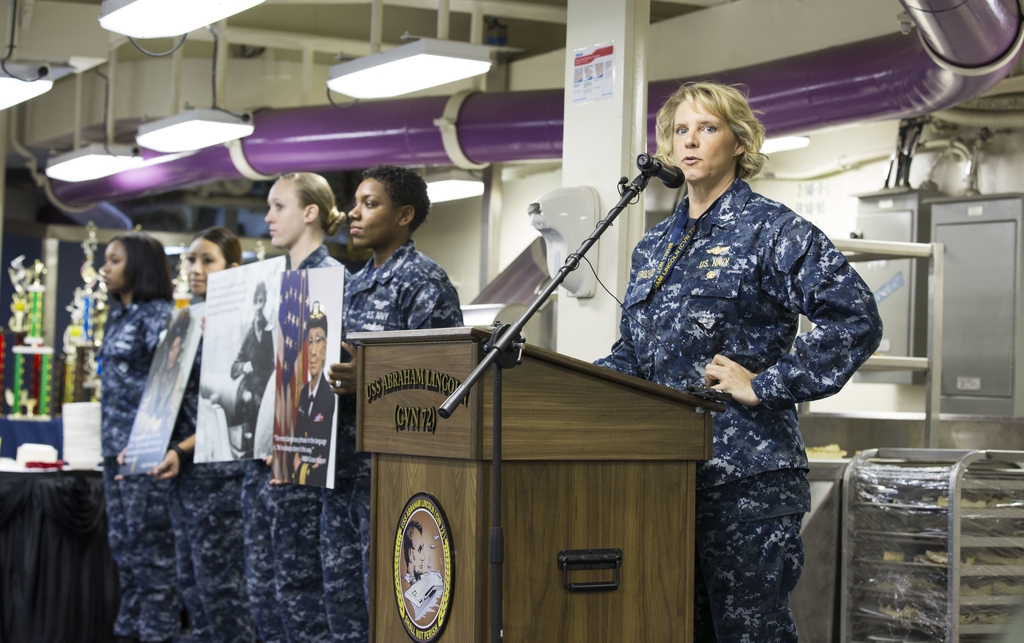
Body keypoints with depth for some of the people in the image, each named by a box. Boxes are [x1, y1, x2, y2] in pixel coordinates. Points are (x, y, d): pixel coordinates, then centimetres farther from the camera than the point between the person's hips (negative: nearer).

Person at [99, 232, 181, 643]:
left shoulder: (158, 313, -10)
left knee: (149, 542, -4)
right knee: (122, 540, 11)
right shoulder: (119, 315, 16)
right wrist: (110, 439, 19)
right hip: (116, 442, 9)